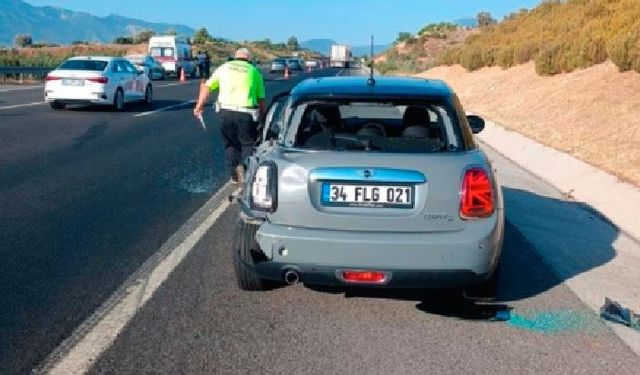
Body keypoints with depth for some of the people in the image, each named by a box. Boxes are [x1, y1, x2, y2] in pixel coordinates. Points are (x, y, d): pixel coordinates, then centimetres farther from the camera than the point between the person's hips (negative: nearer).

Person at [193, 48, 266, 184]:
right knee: (248, 144, 10)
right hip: (246, 113, -2)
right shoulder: (254, 71, 11)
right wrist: (262, 115, 16)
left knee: (230, 144, 17)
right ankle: (244, 166, -12)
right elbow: (261, 99, 6)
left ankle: (234, 174, 15)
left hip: (226, 111, 2)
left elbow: (207, 87, 8)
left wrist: (199, 105, 13)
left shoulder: (224, 67, 14)